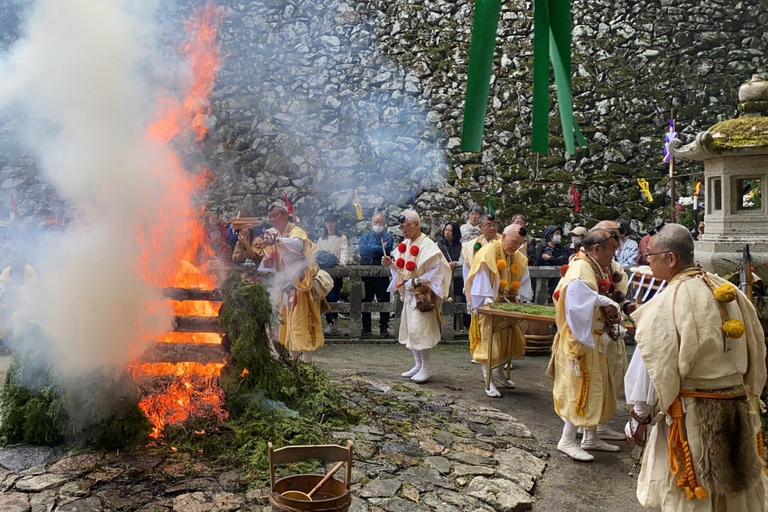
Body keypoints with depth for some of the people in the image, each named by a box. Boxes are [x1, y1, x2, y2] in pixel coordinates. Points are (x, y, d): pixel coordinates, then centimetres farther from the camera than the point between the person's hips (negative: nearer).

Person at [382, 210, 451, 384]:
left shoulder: (427, 245, -16)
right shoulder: (405, 244, 9)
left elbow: (437, 270, -20)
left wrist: (416, 282, -22)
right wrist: (391, 264, -3)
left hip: (422, 294, -8)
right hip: (409, 293, 8)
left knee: (419, 329, -10)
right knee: (410, 329, 11)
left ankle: (426, 368, 1)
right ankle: (418, 365, 22)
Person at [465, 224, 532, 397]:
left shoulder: (519, 258, 6)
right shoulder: (488, 253, -15)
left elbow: (523, 281, 9)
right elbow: (481, 278, -19)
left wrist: (518, 297, -2)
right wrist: (486, 300, -24)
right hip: (490, 306, -7)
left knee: (509, 340, 11)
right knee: (489, 342, -7)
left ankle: (498, 374, 28)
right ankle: (488, 381, 1)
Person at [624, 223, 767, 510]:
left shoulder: (666, 304, -18)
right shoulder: (732, 293, 3)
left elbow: (653, 368, -16)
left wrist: (639, 418, -6)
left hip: (691, 414, -7)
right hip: (738, 411, 7)